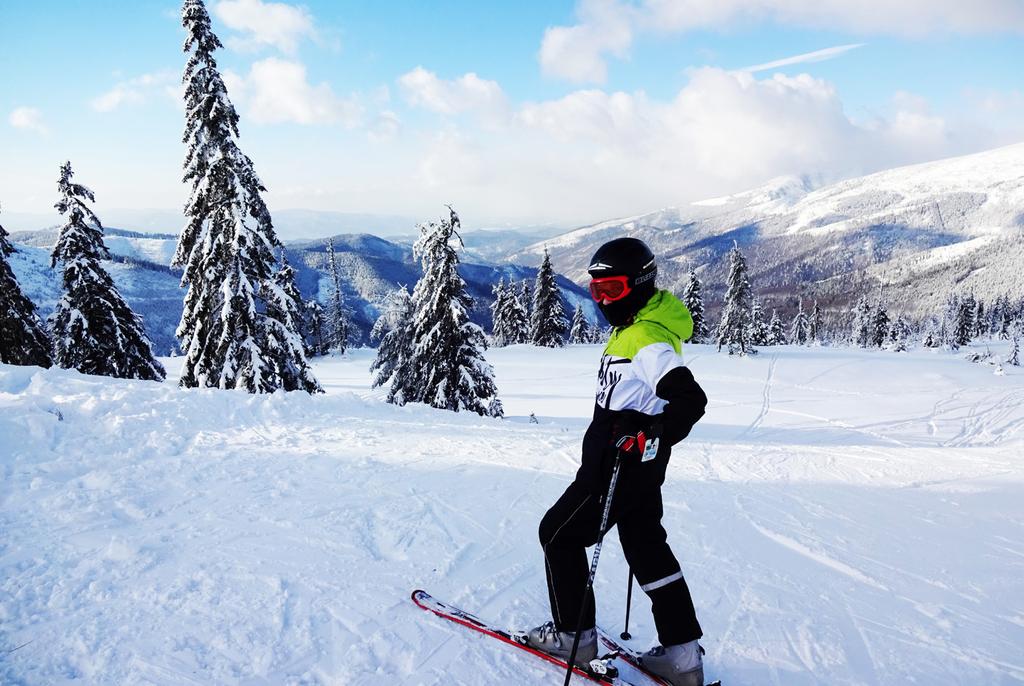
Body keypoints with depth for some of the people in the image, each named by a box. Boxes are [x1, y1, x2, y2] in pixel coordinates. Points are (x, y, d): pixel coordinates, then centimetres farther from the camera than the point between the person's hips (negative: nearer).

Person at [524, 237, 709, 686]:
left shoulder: (648, 340, -21)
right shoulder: (632, 330, 10)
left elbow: (690, 400, -30)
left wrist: (650, 439, -33)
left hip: (617, 466, -10)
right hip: (638, 468, 10)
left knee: (559, 534, 6)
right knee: (648, 548, 15)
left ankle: (573, 635, 19)